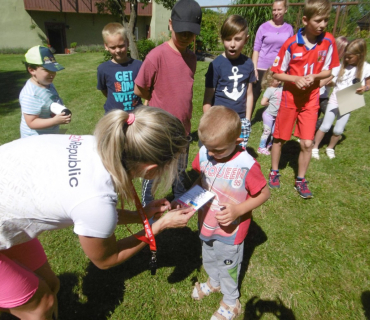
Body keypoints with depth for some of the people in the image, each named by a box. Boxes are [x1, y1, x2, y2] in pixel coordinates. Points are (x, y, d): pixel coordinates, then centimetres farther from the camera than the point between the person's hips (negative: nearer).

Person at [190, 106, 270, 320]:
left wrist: (238, 210, -29)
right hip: (206, 223, 5)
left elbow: (265, 194, -18)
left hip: (230, 230, -5)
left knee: (228, 267, 21)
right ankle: (214, 282, 63)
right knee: (208, 259, 31)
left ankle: (231, 302, 50)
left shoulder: (247, 166, -30)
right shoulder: (204, 153, -17)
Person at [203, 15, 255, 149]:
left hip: (241, 121, 4)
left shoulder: (248, 63, 2)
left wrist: (247, 120, 9)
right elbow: (207, 100, -7)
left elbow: (249, 94, 10)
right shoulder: (216, 64, -9)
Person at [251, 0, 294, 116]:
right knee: (254, 95, 2)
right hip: (262, 68, -2)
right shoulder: (264, 27, -4)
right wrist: (254, 69, -10)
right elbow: (256, 49, -4)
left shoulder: (289, 29, 4)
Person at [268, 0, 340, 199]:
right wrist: (296, 79, -23)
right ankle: (274, 172, 32)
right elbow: (277, 73, -7)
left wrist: (314, 77, -18)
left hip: (311, 100, 2)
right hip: (290, 98, -1)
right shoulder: (291, 44, -14)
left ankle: (300, 180, 19)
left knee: (307, 143, -1)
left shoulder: (328, 42, -6)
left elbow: (328, 71, 2)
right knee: (279, 138, 9)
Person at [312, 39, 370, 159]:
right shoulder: (341, 65, -5)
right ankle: (315, 147, 13)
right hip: (335, 99, 0)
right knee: (325, 126, -2)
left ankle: (330, 148, 27)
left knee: (338, 130, 3)